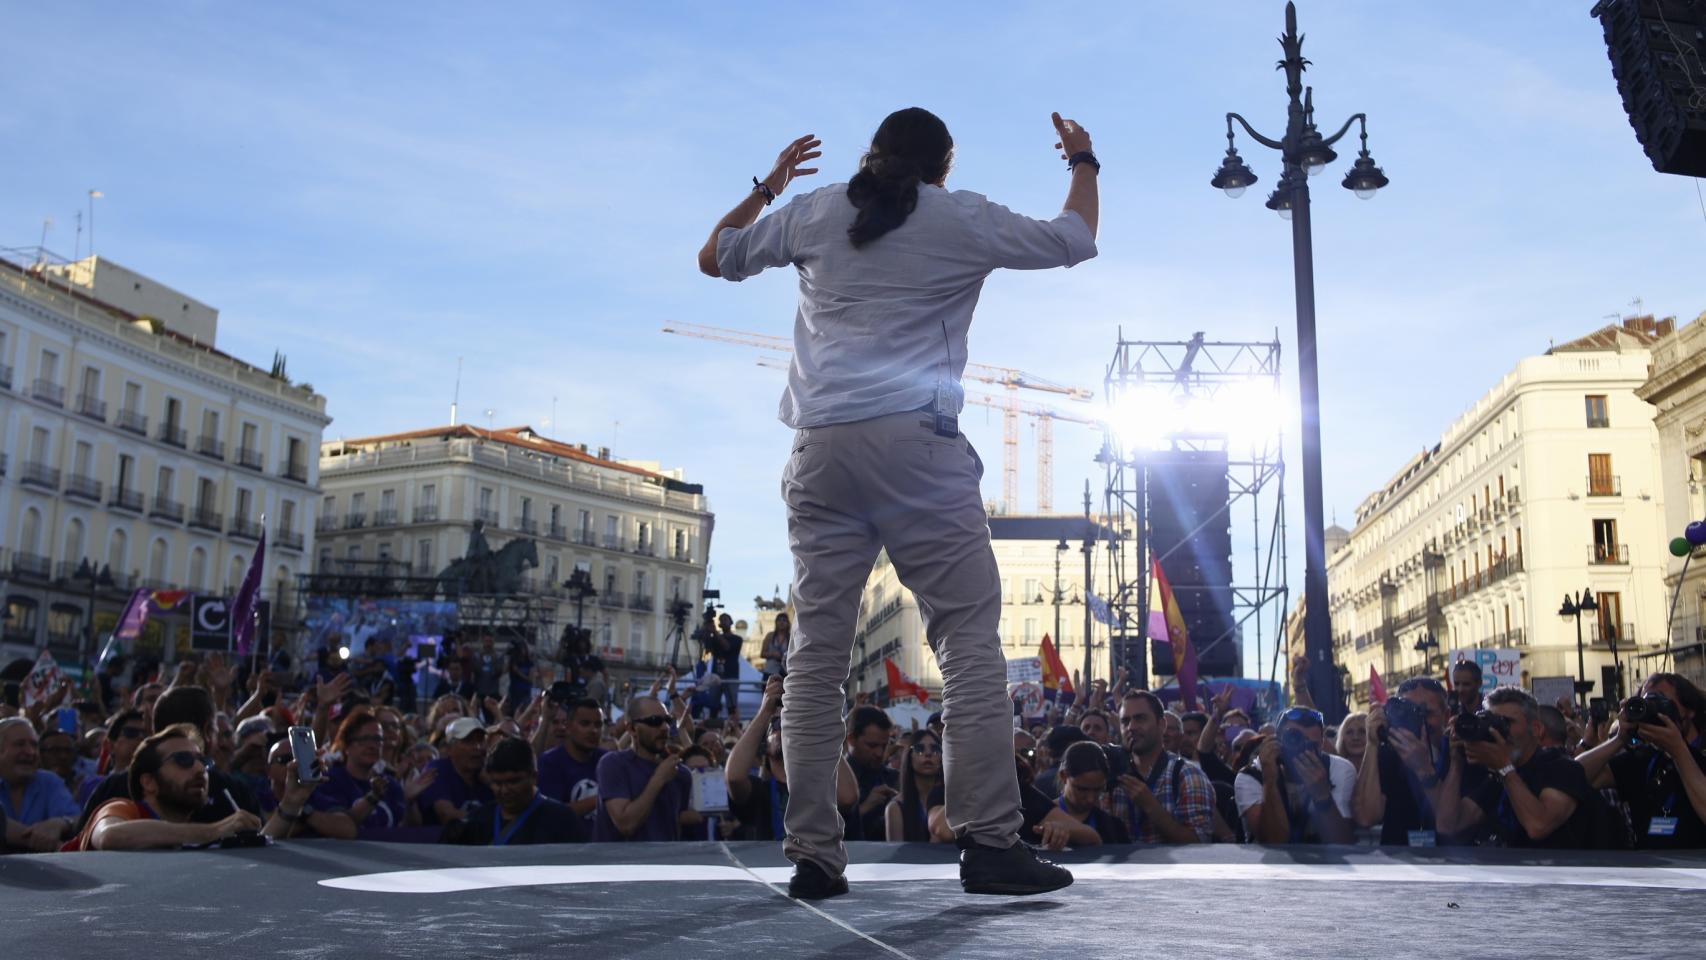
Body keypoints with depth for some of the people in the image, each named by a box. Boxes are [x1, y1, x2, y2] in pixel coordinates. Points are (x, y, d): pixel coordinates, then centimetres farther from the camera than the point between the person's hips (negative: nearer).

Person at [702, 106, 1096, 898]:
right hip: (915, 442, -3)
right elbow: (1074, 241, 22)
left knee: (817, 656, 3)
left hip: (821, 447, 4)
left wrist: (769, 186, 42)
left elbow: (714, 258, 30)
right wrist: (1083, 162, 39)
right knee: (969, 639, -2)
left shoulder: (814, 213, 17)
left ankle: (813, 855, 2)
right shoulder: (962, 218, 11)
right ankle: (990, 842, -8)